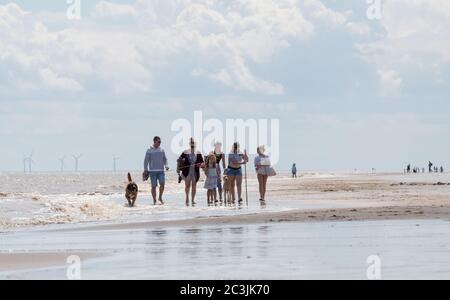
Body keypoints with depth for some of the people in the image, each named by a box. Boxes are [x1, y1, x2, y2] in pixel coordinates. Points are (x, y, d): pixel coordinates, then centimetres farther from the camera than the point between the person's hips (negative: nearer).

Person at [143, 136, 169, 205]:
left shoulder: (162, 150, 11)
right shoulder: (149, 151, 1)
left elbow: (165, 159, 16)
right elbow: (146, 160, 2)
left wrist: (166, 166, -2)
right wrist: (145, 170, -6)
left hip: (161, 171, 2)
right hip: (153, 171, -2)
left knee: (162, 184, -12)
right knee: (154, 186, -2)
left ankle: (160, 197, 7)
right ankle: (154, 200, 6)